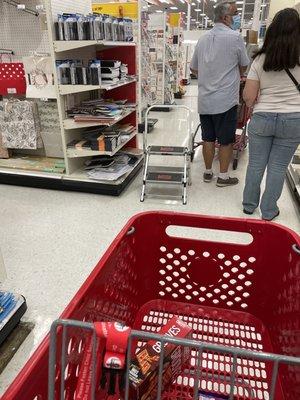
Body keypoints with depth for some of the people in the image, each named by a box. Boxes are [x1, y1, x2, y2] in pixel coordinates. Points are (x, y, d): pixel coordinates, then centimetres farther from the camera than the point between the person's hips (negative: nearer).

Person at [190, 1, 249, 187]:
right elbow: (244, 66, 2)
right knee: (226, 140, 5)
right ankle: (223, 176, 15)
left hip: (204, 99, 6)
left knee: (208, 138, 13)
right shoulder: (235, 37, -9)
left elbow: (193, 68, 16)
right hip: (226, 100, -6)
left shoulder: (203, 39, 8)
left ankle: (208, 172, 24)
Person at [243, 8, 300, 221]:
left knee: (256, 164, 13)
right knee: (278, 167, 10)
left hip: (262, 118, 1)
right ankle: (269, 210, 22)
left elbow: (248, 96, -4)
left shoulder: (261, 59, -4)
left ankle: (249, 204, 28)